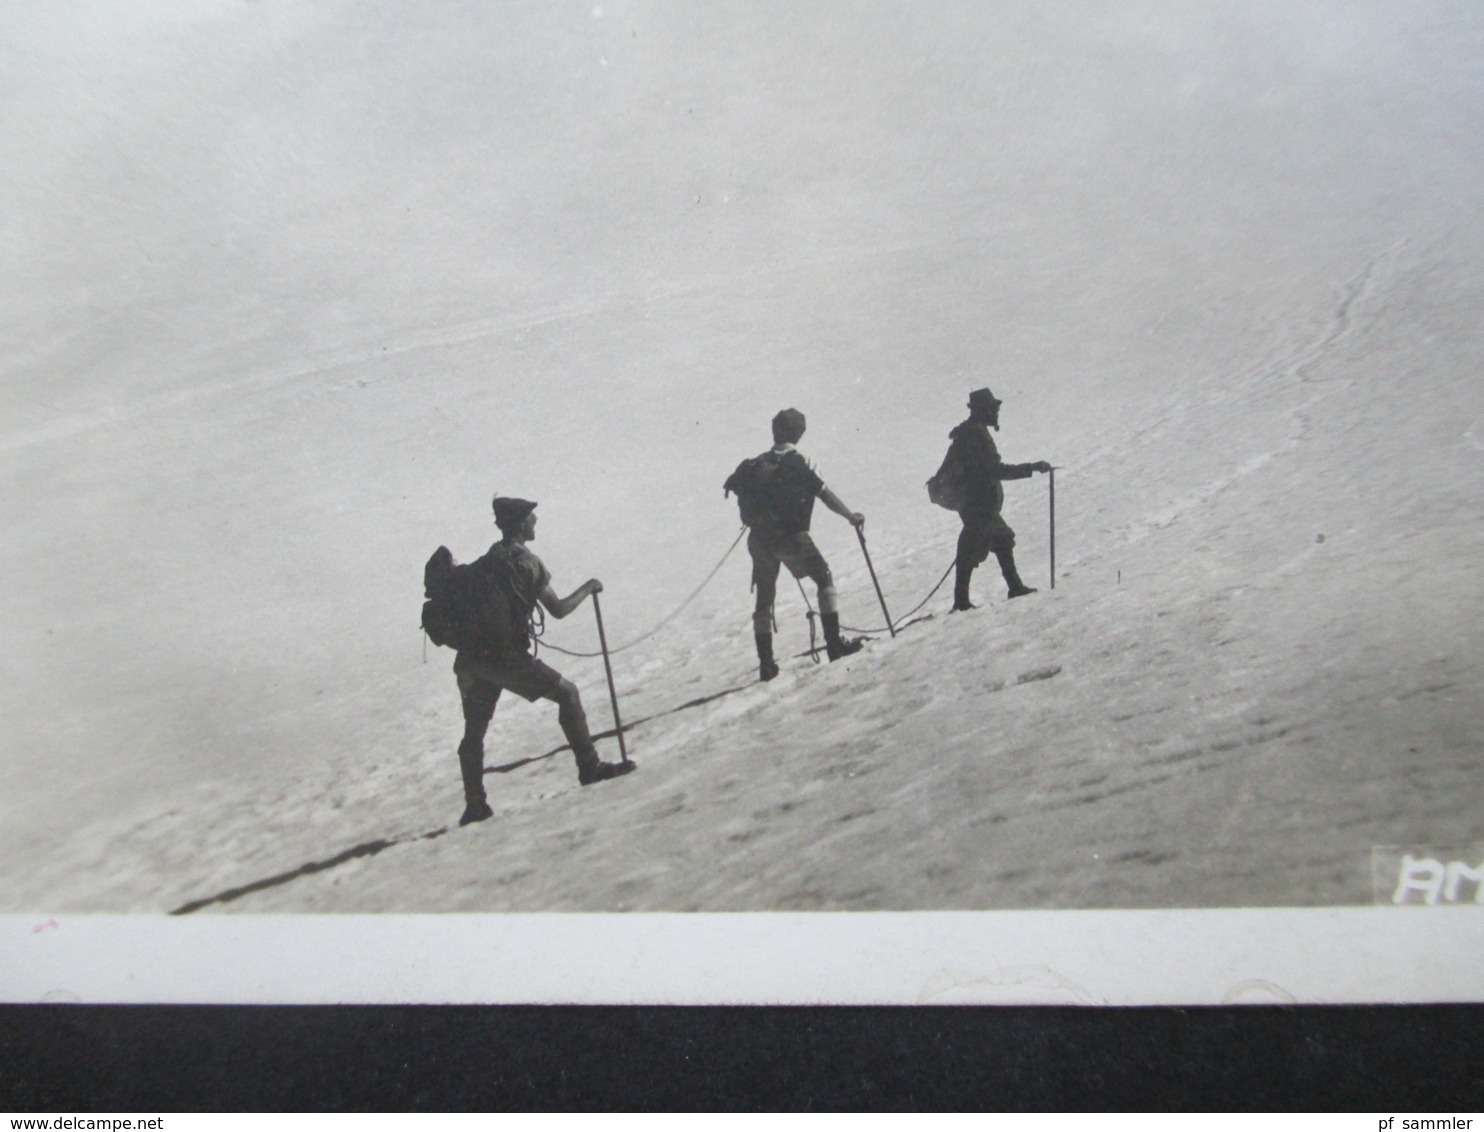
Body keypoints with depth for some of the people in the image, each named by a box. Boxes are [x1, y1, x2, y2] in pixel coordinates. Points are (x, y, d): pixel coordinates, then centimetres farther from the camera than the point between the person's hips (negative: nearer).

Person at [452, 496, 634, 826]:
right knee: (566, 693, 7)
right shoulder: (526, 563, -2)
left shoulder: (482, 564, 16)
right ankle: (589, 767, 6)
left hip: (470, 659, 7)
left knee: (473, 733, 18)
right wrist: (588, 588, 12)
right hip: (506, 656, -6)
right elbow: (558, 609, -2)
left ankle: (474, 805, 18)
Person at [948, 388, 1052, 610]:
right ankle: (961, 601, -1)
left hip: (972, 502, 10)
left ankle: (1015, 587, 28)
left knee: (1003, 539, 20)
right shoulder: (978, 436, -19)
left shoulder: (964, 433, 12)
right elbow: (996, 470, -24)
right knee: (970, 551, -5)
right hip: (981, 505, -10)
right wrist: (1032, 468, -21)